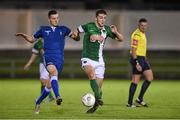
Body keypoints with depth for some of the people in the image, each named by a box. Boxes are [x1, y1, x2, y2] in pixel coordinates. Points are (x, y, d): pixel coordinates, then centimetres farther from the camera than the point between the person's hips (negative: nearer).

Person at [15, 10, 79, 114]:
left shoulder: (63, 29, 14)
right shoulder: (43, 29, 14)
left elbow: (76, 38, 9)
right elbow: (32, 39, 25)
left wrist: (75, 35, -15)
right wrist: (24, 36, 5)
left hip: (59, 59, 2)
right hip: (48, 58, -2)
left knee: (49, 85, 2)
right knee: (54, 72, -35)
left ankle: (38, 103, 24)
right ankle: (58, 97, -50)